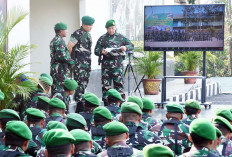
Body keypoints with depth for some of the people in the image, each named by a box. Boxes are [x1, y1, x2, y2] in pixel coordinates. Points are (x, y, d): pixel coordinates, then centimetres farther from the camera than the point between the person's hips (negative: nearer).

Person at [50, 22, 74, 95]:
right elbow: (62, 55, -24)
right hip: (60, 69, -10)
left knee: (55, 89, 12)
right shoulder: (59, 41, -15)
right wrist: (71, 61, -10)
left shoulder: (53, 40, 17)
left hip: (54, 67, 10)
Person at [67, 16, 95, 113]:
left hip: (87, 63, 9)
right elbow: (69, 47, -13)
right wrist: (73, 58, -2)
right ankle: (79, 105, -12)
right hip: (79, 63, -9)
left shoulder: (88, 34, 16)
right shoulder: (77, 34, -11)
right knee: (80, 83, -11)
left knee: (85, 82, 11)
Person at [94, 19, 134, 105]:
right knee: (105, 85, 4)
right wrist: (101, 52, -13)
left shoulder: (120, 37, 9)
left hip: (118, 65, -1)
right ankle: (106, 103, 11)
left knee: (119, 84, -6)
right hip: (106, 64, 1)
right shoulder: (102, 38, 10)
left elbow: (131, 46, 11)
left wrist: (126, 47, -10)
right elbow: (96, 51, 9)